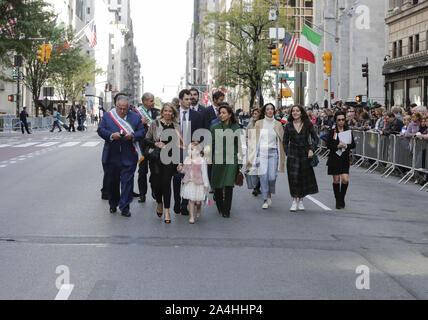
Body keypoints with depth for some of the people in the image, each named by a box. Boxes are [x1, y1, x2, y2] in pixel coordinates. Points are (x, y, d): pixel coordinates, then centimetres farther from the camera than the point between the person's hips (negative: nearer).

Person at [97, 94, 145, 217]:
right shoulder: (107, 116, 4)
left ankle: (124, 207, 2)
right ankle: (113, 204, 29)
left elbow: (142, 132, 4)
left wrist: (132, 136, -16)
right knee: (112, 181, 11)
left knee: (127, 181, -3)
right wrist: (112, 135, -17)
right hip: (112, 155, 1)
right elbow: (100, 130, 1)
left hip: (129, 156, -1)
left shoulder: (135, 117, 5)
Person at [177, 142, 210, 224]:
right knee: (191, 200, 4)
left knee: (198, 201, 4)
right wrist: (181, 169, -5)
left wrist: (206, 184, -5)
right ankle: (192, 217, 13)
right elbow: (185, 170, 17)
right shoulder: (187, 160, 5)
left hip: (198, 183, -3)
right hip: (189, 183, 3)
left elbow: (204, 173, -6)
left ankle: (199, 209, 38)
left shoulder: (201, 161, -9)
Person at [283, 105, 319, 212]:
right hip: (293, 154, 0)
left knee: (305, 177, 4)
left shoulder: (308, 125, 1)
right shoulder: (288, 126, 4)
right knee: (294, 177, -6)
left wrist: (312, 150, -7)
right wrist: (288, 154, 0)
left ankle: (301, 200, 17)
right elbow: (285, 142, 9)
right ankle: (294, 201, 0)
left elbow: (315, 138, 6)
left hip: (305, 154, 0)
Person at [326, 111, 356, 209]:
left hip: (345, 159, 1)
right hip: (334, 158, -1)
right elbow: (328, 145, -4)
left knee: (345, 180, -9)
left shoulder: (348, 131, 6)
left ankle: (342, 199, 13)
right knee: (336, 180, 3)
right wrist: (337, 146, -19)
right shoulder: (332, 131, 0)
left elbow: (353, 145, 4)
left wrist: (346, 146, -14)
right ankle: (338, 201, 16)